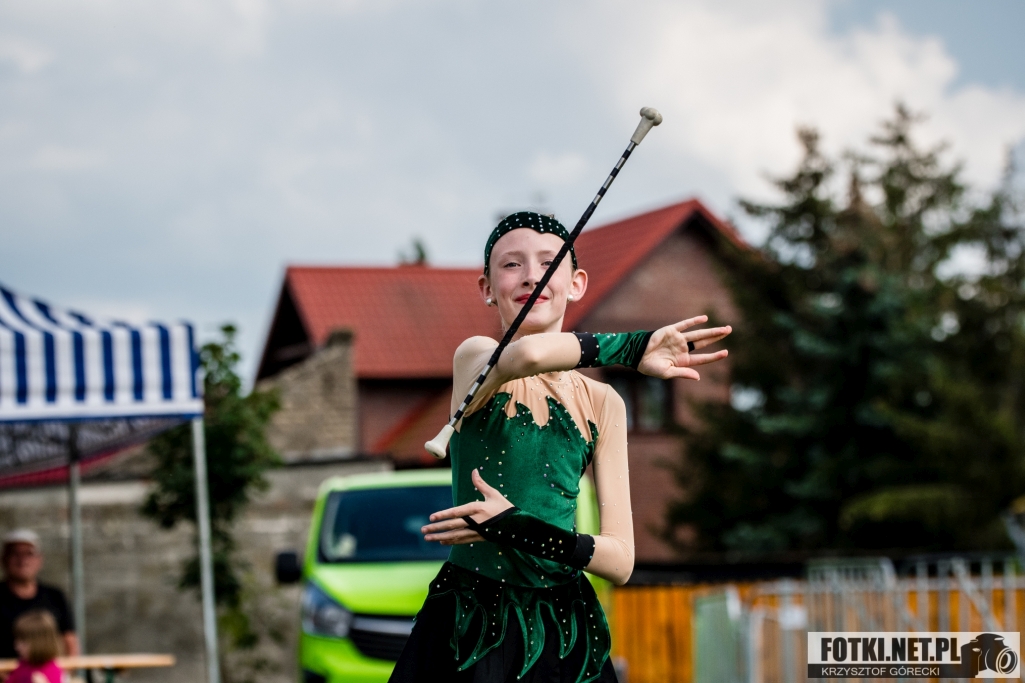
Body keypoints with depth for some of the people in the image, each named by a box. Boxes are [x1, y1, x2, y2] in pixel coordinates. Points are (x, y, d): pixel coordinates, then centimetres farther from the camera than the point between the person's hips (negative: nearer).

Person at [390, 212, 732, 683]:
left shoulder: (602, 402, 5)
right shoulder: (472, 358, -3)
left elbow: (620, 561, -2)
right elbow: (528, 354, -29)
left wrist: (520, 530, -16)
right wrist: (633, 348, -17)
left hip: (563, 634, 3)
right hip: (471, 626, -3)